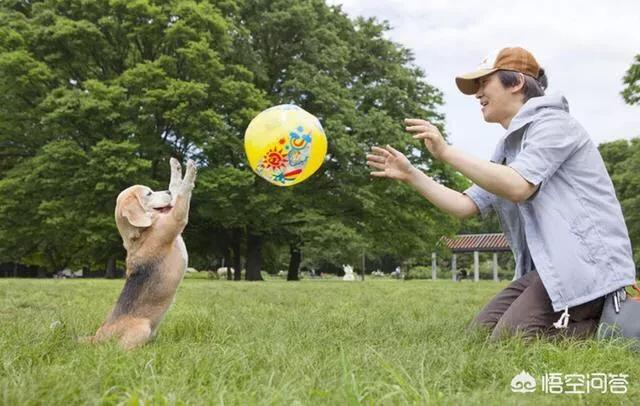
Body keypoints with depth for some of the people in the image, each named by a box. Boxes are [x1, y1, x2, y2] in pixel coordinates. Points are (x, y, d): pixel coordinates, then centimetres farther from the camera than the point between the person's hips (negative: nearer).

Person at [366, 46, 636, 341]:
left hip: (586, 262, -9)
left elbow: (519, 187, -25)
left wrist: (446, 153, -27)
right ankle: (592, 316, 10)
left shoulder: (551, 123, -8)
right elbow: (464, 206, 11)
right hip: (547, 266, 9)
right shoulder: (508, 147, 19)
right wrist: (410, 175, 4)